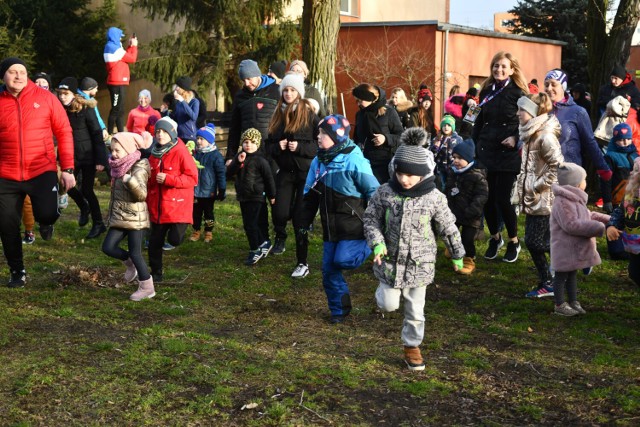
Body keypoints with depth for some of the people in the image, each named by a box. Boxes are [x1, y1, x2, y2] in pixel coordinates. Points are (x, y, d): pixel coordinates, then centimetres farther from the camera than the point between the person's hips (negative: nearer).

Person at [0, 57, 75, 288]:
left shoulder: (45, 98, -1)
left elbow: (64, 133, 1)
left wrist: (67, 168, -4)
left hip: (42, 170, -2)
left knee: (46, 213, -23)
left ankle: (45, 223, 17)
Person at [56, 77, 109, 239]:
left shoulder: (85, 109, -14)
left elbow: (97, 134, -14)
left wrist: (100, 159, -18)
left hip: (88, 155, -5)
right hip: (71, 156, 5)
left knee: (86, 189, -2)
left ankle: (98, 224, 14)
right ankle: (84, 208, 36)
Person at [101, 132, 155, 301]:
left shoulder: (139, 168, -15)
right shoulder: (118, 167, 8)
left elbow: (142, 194, -27)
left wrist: (130, 180, -40)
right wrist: (111, 213, 25)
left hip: (135, 217, -7)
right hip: (119, 217, 7)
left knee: (135, 253, -4)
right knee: (108, 247, -1)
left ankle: (147, 287, 9)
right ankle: (130, 264, 25)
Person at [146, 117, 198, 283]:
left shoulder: (181, 151, -11)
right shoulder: (154, 154, 8)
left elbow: (192, 178, -15)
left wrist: (168, 179, -21)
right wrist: (148, 202, 16)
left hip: (178, 206, -5)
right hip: (157, 209, 6)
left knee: (174, 239, -16)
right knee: (154, 242, 9)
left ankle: (181, 228, 19)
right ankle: (156, 273, 26)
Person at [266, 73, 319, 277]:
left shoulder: (310, 115, -5)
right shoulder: (278, 116, 9)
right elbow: (270, 144, 14)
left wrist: (300, 147, -20)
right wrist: (278, 147, -8)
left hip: (306, 172, -3)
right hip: (285, 171, 3)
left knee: (300, 218, -2)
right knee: (280, 212, -11)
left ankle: (302, 263, 10)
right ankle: (280, 237, 24)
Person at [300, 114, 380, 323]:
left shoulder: (354, 160, -16)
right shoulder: (318, 161, 5)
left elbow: (373, 192, -12)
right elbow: (310, 195, 15)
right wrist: (305, 222, 13)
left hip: (353, 226, -6)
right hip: (331, 227, 6)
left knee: (342, 260, -19)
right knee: (329, 269, 6)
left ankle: (370, 245, 11)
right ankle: (339, 309, 23)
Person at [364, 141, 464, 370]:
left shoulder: (434, 197, -11)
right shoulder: (385, 193, -10)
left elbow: (448, 228, 0)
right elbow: (370, 219, 1)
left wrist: (457, 255, 10)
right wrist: (377, 242, -16)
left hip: (419, 263, 0)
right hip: (390, 261, 0)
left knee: (415, 311, 9)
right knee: (388, 305, 2)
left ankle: (412, 346, 29)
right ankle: (386, 290, 36)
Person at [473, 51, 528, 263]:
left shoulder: (518, 93, -5)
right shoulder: (486, 91, 10)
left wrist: (516, 138, -19)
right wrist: (474, 145, 12)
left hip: (508, 154, -4)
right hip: (486, 151, 5)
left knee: (502, 199, -5)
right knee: (487, 198, 5)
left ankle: (513, 242, 15)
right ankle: (495, 238, 26)